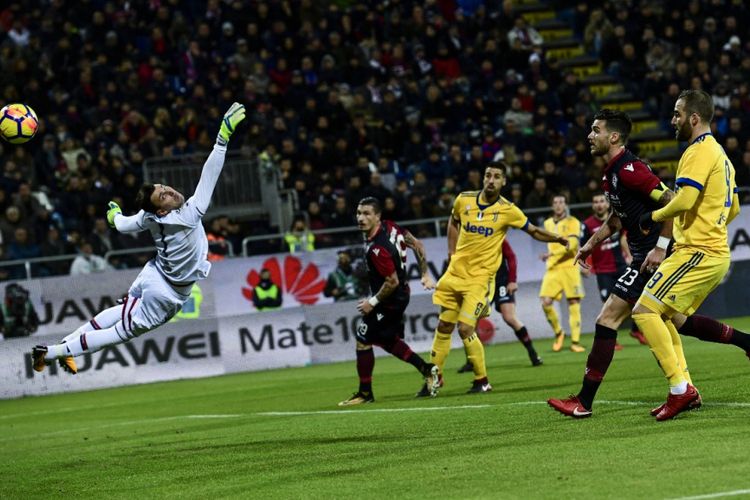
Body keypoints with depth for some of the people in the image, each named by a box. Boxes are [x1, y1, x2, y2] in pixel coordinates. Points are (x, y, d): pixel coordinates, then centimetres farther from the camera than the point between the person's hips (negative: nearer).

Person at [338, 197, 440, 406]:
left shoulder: (377, 249, -31)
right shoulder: (390, 227, -6)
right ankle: (426, 369, 26)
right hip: (401, 295, 9)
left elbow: (392, 282, -27)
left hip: (389, 300, -9)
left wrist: (373, 302, -13)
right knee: (387, 340, 23)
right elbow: (417, 245, 6)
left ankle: (365, 393, 11)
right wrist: (425, 274, 15)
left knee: (363, 340, 0)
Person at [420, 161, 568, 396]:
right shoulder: (463, 200, -1)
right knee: (444, 326, 8)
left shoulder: (507, 210, -10)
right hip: (456, 272, 4)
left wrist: (558, 239, -14)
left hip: (480, 277, -4)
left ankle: (482, 381, 3)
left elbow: (534, 231, 0)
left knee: (465, 329, -13)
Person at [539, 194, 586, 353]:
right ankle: (558, 333, 12)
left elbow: (571, 243, -16)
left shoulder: (572, 222, -1)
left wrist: (552, 253, -25)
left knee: (573, 303, -6)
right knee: (546, 302, -10)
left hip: (570, 267, -4)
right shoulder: (548, 223, 15)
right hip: (552, 268, 4)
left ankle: (575, 341, -2)